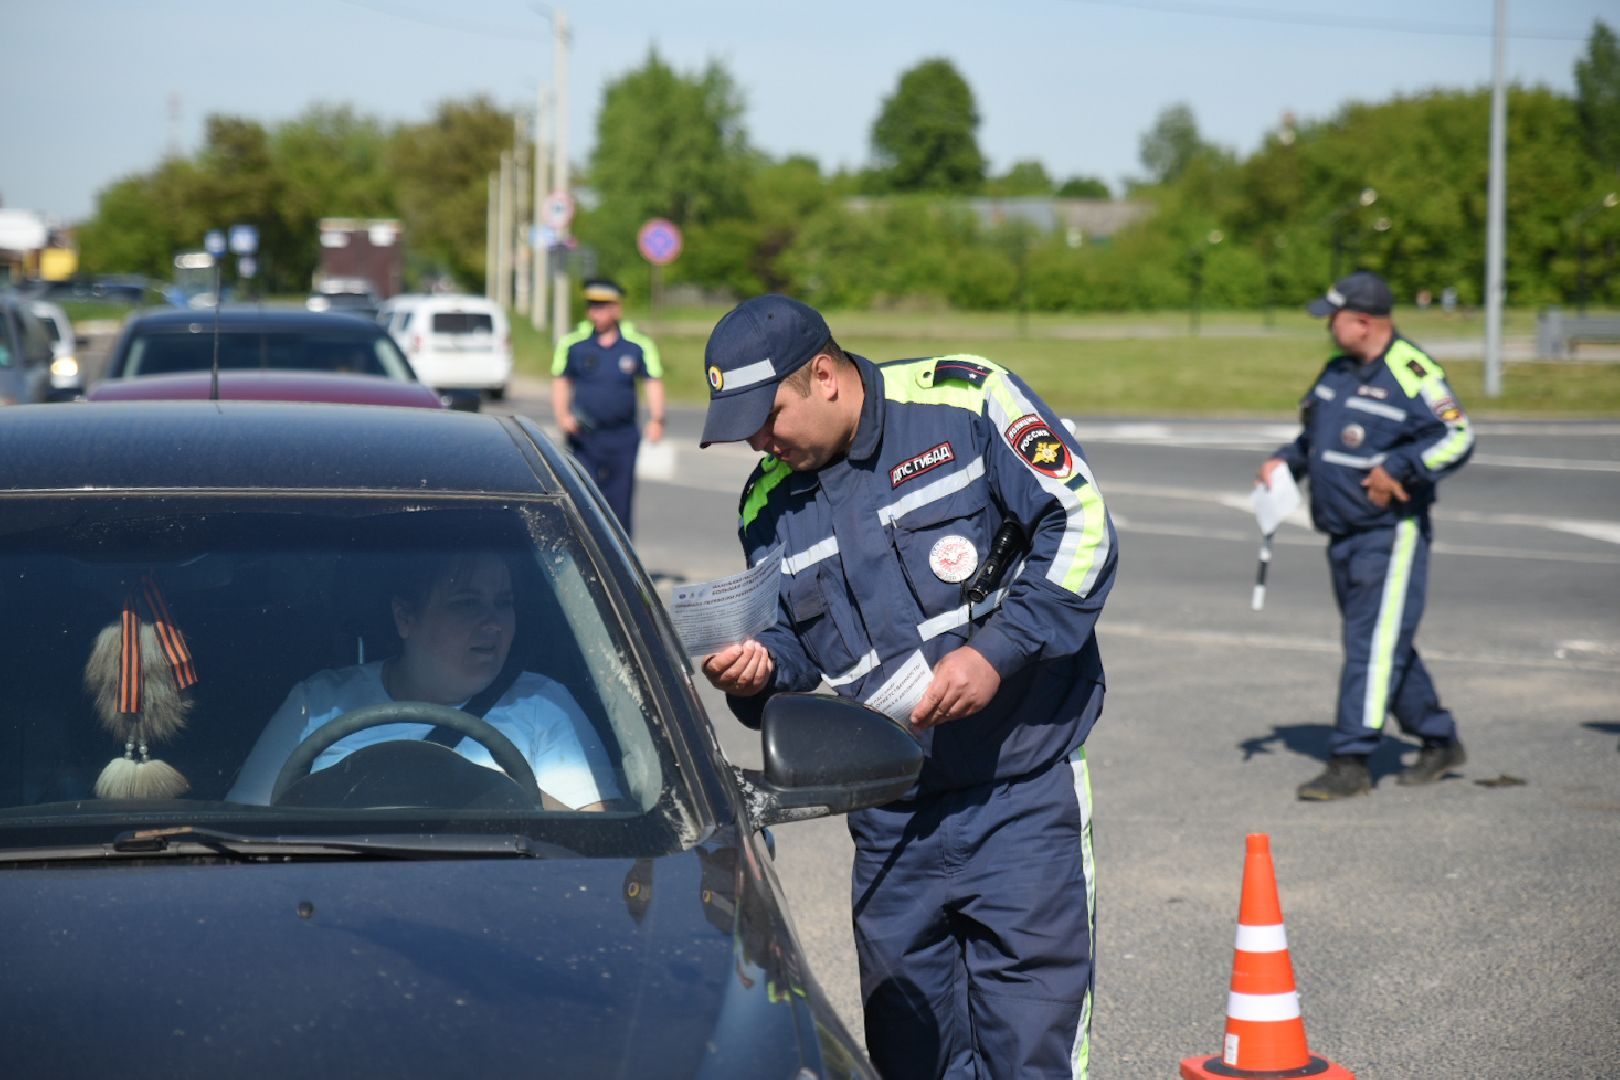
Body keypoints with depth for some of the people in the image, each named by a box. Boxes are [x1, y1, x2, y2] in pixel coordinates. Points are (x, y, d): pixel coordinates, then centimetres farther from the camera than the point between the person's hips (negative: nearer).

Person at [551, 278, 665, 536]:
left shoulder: (638, 344, 0)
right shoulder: (572, 343, 0)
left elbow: (654, 382, 4)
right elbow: (560, 382, 8)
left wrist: (656, 419, -11)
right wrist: (563, 416, -9)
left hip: (623, 439, 1)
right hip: (583, 437, -1)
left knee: (619, 502, 4)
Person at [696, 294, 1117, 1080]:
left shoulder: (964, 404, -8)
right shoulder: (769, 503, 9)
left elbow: (1081, 526, -9)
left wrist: (996, 651, -18)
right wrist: (761, 665, -5)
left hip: (1021, 792, -5)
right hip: (891, 819, 5)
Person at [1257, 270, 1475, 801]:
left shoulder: (1410, 373, -14)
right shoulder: (1338, 372, 12)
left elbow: (1458, 438, -21)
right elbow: (1315, 436, 25)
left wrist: (1395, 467, -28)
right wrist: (1285, 461, 8)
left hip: (1391, 535, -9)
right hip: (1343, 536, 9)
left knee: (1373, 646, -9)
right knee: (1386, 646, 15)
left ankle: (1351, 762, -9)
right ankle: (1440, 742, 28)